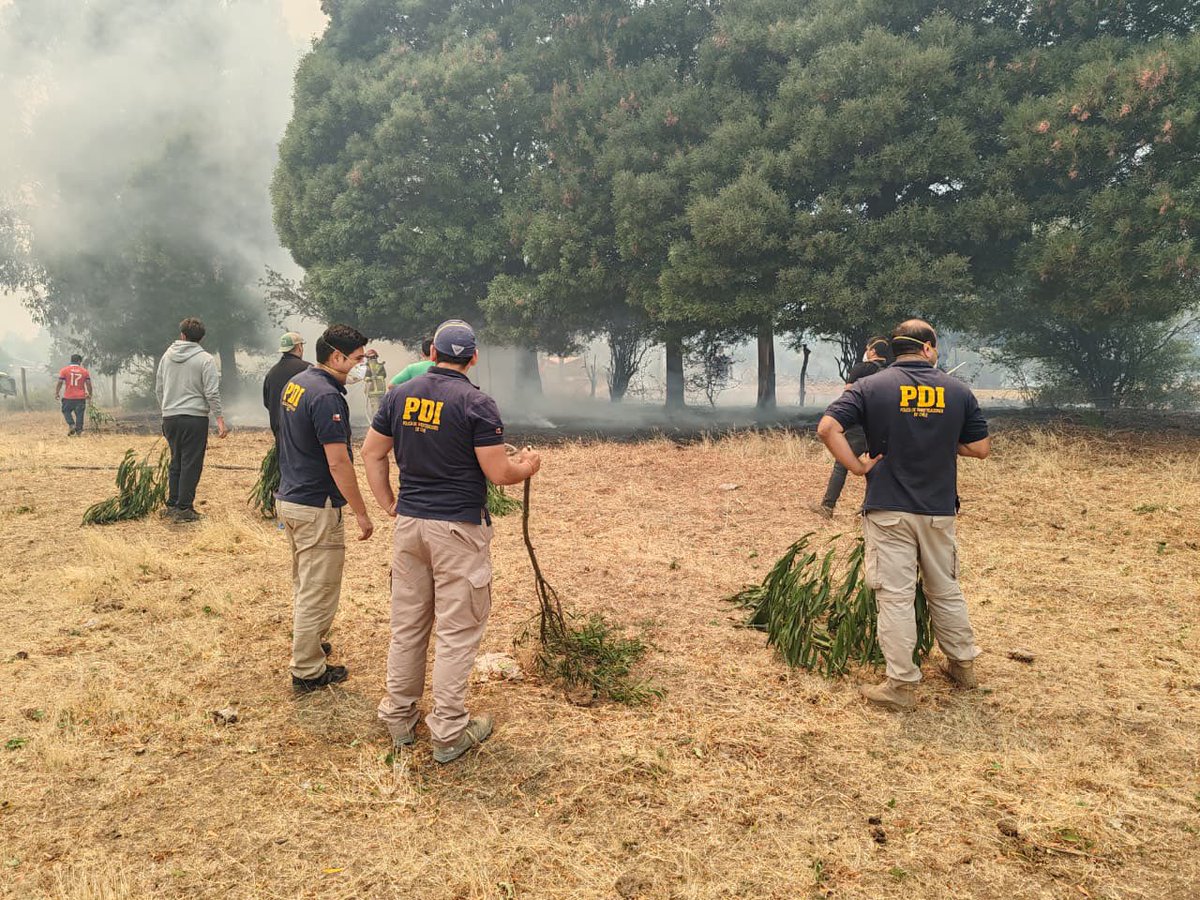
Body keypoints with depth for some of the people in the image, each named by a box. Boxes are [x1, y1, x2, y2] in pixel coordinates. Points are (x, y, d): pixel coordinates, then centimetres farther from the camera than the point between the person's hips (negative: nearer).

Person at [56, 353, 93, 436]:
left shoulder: (64, 370, 0)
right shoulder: (85, 371, 4)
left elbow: (60, 383, -3)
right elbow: (88, 384, 2)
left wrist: (56, 393, 6)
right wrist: (89, 394, 13)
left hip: (68, 397, -1)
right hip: (81, 397, 1)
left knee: (66, 411, 14)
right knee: (79, 414, 4)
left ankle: (71, 425, -7)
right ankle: (79, 430, 1)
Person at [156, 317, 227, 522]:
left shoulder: (167, 355, 9)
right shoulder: (205, 359, -7)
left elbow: (159, 388, 16)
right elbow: (212, 393, -11)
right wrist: (220, 419, -8)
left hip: (170, 418, 6)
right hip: (195, 418, -5)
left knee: (176, 462, 17)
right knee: (191, 464, 0)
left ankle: (172, 504, 20)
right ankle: (184, 508, 2)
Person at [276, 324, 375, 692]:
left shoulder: (295, 383, 7)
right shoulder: (327, 396, -22)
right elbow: (338, 462, -24)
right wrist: (361, 513, -18)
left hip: (289, 498, 10)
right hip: (317, 508, -10)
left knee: (303, 584, 25)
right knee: (319, 591, 3)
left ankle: (307, 644, 41)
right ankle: (308, 671, 13)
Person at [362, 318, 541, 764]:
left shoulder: (399, 395, 4)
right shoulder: (476, 403, -13)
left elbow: (371, 453, 9)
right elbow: (500, 473, -14)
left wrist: (389, 504, 15)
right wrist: (528, 465, 6)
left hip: (409, 523, 6)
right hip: (459, 528, -5)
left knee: (407, 623, 16)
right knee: (457, 630, 4)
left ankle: (399, 716, 29)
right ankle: (448, 733, 12)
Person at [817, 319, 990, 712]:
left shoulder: (870, 387, -6)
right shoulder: (958, 391, 1)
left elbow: (827, 428, -18)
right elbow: (981, 448, 5)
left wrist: (857, 466, -9)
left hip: (888, 510, -3)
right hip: (939, 510, 3)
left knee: (895, 596, 2)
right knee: (946, 590, 21)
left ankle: (902, 684, 7)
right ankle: (963, 664, 36)